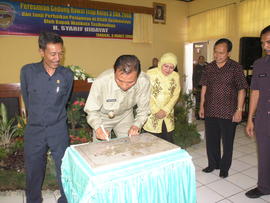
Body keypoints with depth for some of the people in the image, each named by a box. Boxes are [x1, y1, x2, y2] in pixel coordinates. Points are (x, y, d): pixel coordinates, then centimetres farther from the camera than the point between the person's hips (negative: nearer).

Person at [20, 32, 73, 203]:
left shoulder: (67, 75, -6)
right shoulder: (28, 71, -7)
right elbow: (26, 98, 6)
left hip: (58, 129, 0)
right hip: (34, 130, 1)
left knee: (64, 168, 9)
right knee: (34, 170, 16)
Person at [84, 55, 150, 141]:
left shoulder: (144, 81, -31)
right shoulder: (101, 81, -36)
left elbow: (143, 109, -14)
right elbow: (91, 110, -21)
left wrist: (136, 125, -30)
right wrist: (98, 127, -38)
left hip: (125, 116, 2)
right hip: (102, 117, -1)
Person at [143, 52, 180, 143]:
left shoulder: (176, 76, 3)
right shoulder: (150, 74, -10)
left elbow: (175, 95, 3)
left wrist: (165, 110, -8)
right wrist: (156, 111, -12)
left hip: (168, 115, 4)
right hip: (152, 116, -3)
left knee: (168, 142, 10)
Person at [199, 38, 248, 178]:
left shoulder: (235, 67, -7)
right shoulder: (209, 67, 5)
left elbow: (241, 90, -7)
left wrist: (239, 110, -11)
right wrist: (202, 106, 8)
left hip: (228, 113, -3)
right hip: (210, 111, 4)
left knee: (227, 141, 10)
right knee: (211, 140, 14)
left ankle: (224, 167, 29)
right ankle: (213, 164, 34)